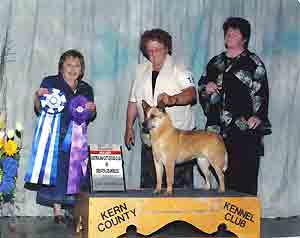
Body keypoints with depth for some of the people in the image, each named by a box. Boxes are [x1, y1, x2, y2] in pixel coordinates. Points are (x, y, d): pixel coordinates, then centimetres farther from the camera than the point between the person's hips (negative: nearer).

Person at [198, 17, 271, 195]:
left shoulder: (253, 62, 5)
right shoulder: (216, 62, 19)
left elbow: (262, 93, -2)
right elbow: (200, 86, 25)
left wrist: (258, 116, -15)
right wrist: (206, 88, 2)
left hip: (246, 128, -4)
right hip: (220, 129, 4)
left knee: (246, 174, -8)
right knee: (225, 174, 3)